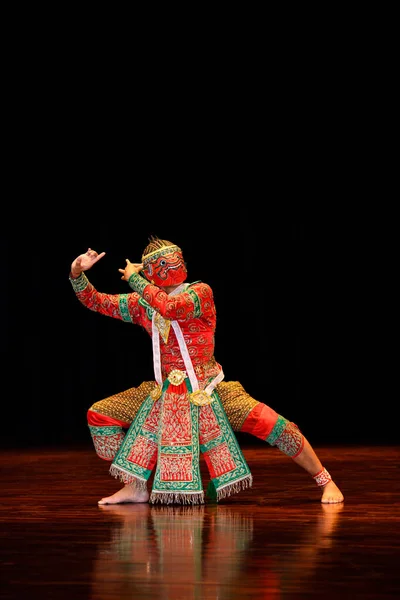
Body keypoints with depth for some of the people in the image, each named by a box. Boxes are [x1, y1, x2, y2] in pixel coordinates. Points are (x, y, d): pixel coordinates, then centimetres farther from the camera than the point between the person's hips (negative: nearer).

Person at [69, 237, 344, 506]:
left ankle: (325, 481, -7)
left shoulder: (200, 292, -13)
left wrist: (134, 279, -23)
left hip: (205, 390, -5)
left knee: (269, 424, -22)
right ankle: (136, 487, 7)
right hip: (166, 392, 6)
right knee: (99, 415, -1)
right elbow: (95, 301, 7)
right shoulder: (143, 303, 3)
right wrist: (77, 274, -10)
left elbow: (171, 308, -33)